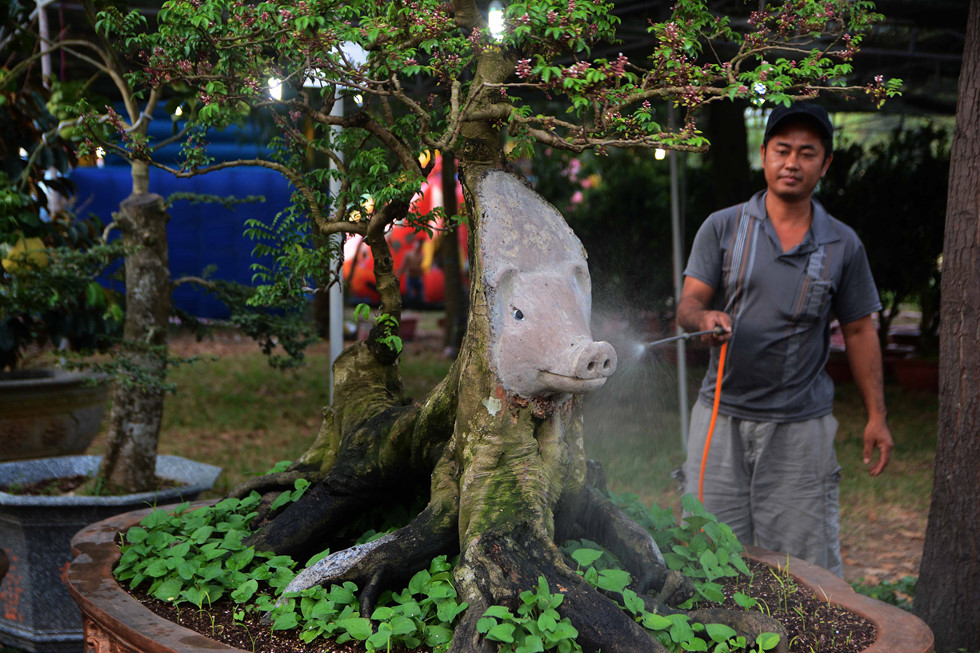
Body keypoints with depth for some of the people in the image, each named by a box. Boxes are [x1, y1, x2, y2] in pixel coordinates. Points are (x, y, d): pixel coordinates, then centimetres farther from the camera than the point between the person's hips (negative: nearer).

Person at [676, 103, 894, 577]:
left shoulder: (843, 245, 6)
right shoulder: (722, 228, 4)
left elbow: (859, 332, 11)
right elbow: (688, 304, -2)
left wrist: (876, 416, 6)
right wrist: (705, 318, -27)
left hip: (801, 426, 0)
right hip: (722, 418, 0)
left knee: (808, 566, -1)